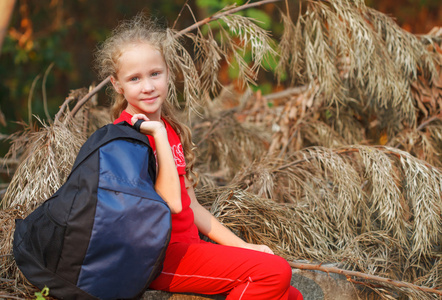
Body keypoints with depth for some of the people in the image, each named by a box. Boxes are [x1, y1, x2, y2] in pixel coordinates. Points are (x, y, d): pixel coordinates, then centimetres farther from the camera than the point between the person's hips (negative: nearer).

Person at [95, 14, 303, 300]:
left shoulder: (171, 129, 13)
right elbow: (171, 202, -21)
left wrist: (242, 246, 11)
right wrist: (158, 135, -22)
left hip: (187, 247, 8)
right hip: (159, 258, -8)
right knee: (275, 271, -17)